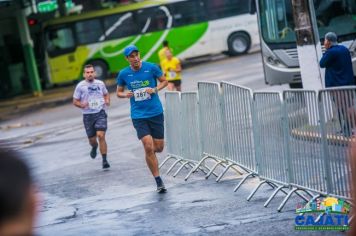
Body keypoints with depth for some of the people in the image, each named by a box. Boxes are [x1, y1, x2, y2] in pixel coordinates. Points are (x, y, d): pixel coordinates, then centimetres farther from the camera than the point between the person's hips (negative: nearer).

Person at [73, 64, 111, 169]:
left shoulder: (100, 83, 5)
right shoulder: (80, 86, -1)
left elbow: (106, 94, 23)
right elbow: (75, 101, 3)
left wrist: (107, 100, 2)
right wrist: (81, 105, -17)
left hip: (100, 113, 0)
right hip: (88, 115, 0)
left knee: (101, 136, -17)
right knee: (92, 139, 7)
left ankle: (105, 160, -12)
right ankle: (94, 147, 47)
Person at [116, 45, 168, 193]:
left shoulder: (151, 68, -3)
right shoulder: (123, 74, 0)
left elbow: (164, 81, 9)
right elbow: (119, 92, 14)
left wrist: (155, 89, -10)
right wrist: (125, 95, -9)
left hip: (156, 113, 1)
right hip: (138, 115, -1)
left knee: (159, 147, 4)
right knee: (148, 147, -12)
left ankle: (150, 154, 42)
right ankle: (158, 181, -3)